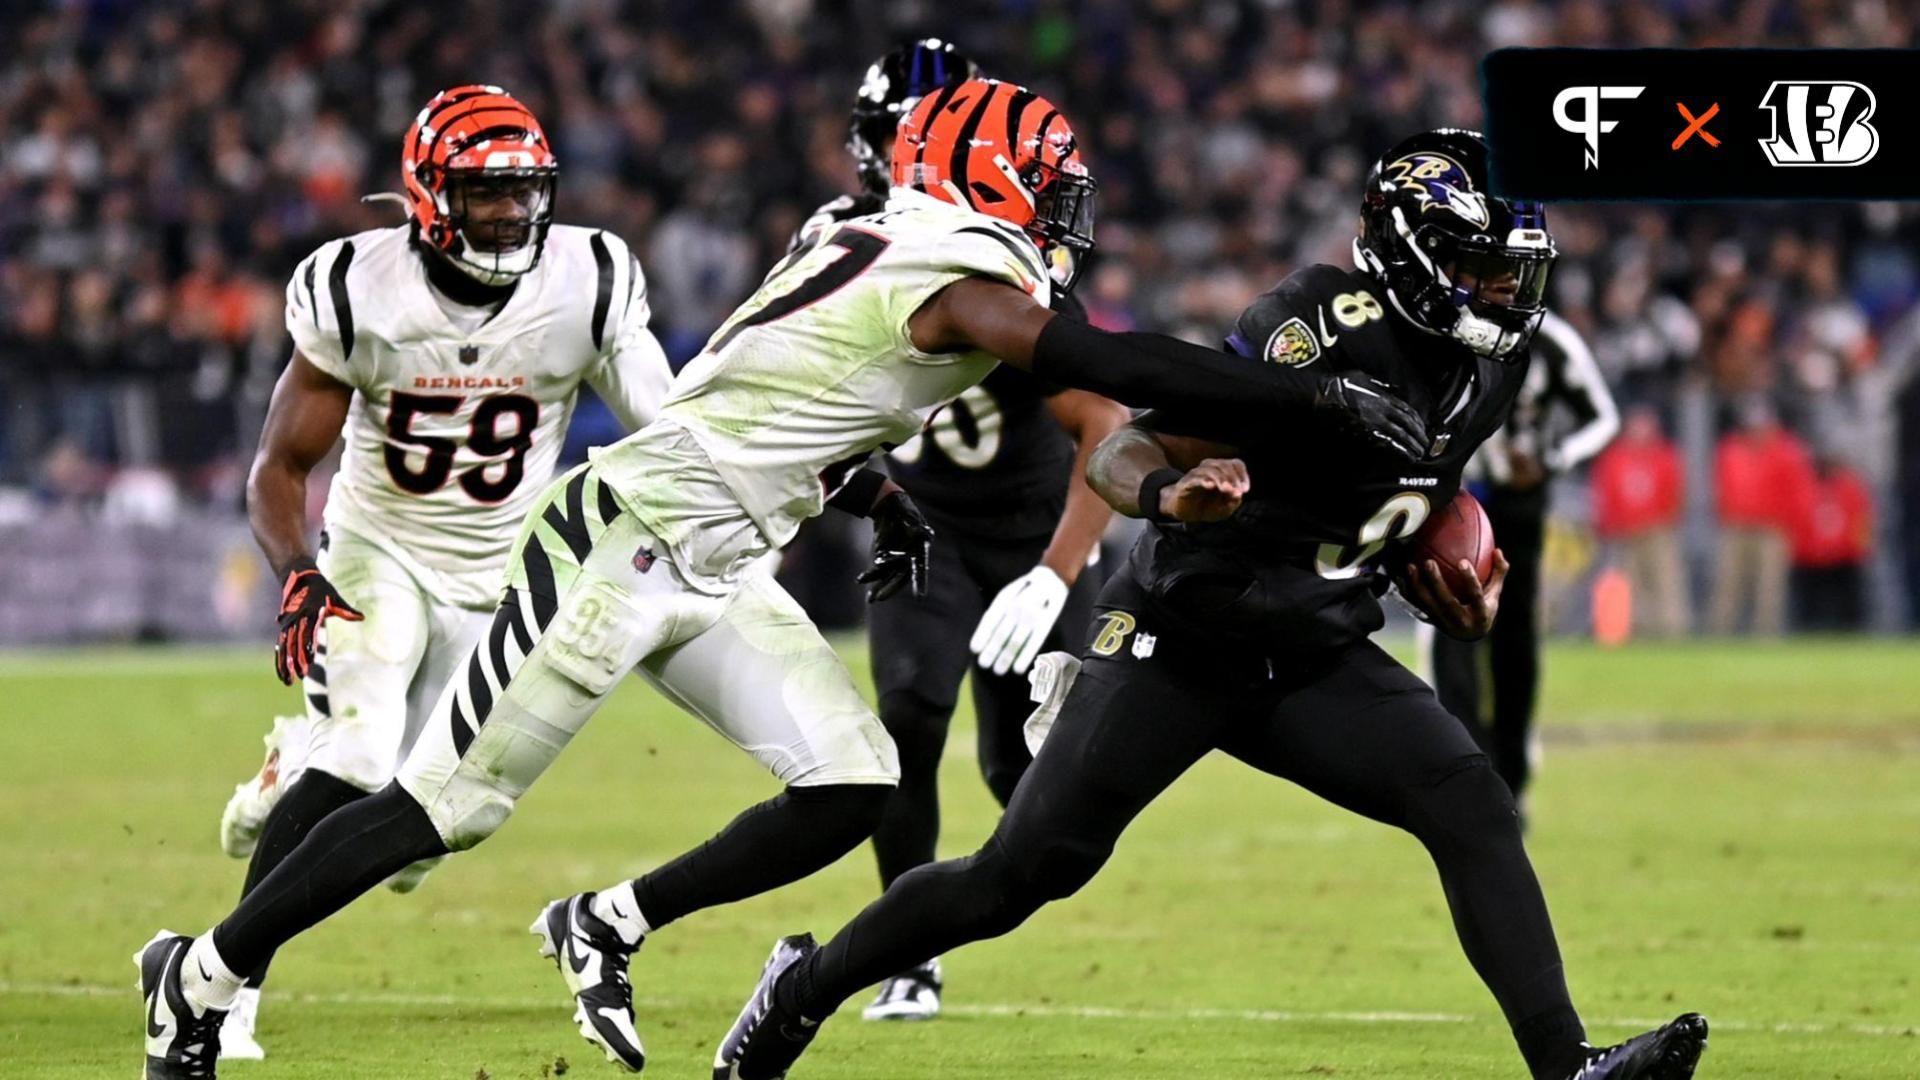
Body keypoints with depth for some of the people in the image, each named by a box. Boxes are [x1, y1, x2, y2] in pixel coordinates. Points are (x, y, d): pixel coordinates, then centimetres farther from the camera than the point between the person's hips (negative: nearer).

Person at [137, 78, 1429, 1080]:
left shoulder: (874, 251, 11)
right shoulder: (958, 273, -17)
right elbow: (1123, 368, -23)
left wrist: (876, 497, 16)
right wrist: (1322, 394, -21)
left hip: (715, 574, 9)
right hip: (625, 539, -9)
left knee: (854, 786, -4)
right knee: (450, 805, -4)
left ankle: (607, 926, 10)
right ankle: (204, 976, 8)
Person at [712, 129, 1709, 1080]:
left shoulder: (1484, 368, 1)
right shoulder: (1320, 329, -22)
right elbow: (1120, 457, -20)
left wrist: (1444, 593, 7)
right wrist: (1169, 496, -41)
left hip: (1317, 659, 6)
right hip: (1179, 639, -6)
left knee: (1472, 811, -14)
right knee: (1021, 873, -4)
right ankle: (805, 988, 18)